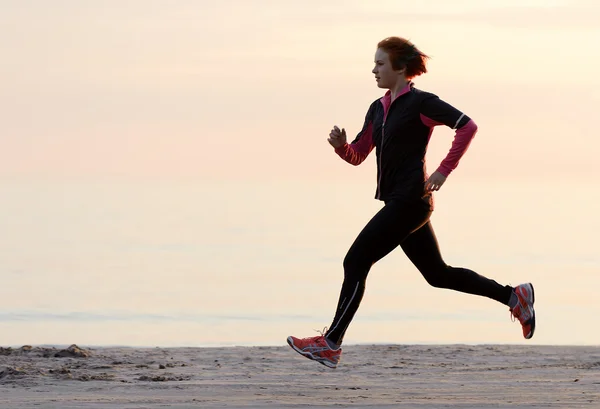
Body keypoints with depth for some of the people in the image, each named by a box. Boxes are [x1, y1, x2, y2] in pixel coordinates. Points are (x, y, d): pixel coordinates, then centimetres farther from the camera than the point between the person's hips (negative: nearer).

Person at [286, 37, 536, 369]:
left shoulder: (420, 102, -9)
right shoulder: (378, 108, 16)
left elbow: (467, 126, -15)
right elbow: (357, 155, 18)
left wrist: (444, 170, -16)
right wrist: (340, 145, -4)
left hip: (410, 200, -10)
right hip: (398, 201, 10)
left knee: (356, 262, -11)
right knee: (437, 274, 15)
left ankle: (331, 344, -8)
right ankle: (514, 297, 23)